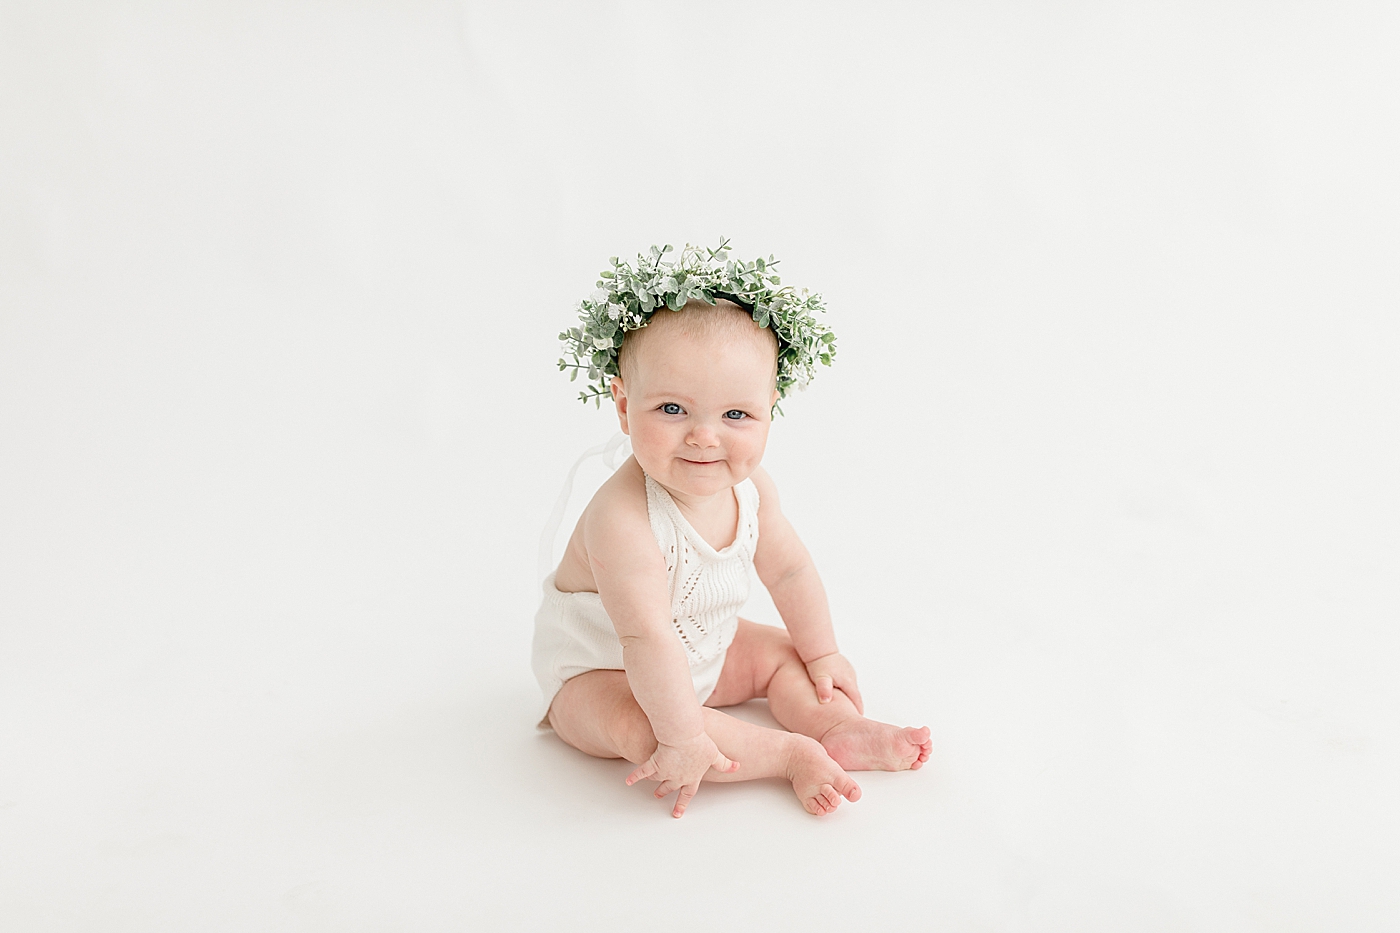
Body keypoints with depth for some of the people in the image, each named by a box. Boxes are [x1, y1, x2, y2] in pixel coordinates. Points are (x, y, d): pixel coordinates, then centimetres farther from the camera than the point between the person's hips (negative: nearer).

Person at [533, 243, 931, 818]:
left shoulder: (750, 488, -13)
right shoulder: (623, 517, -38)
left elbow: (789, 570, 2)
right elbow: (648, 638, -40)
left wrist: (822, 654, 9)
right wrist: (684, 736, -38)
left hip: (704, 652, 7)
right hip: (599, 672, -7)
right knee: (641, 725, -33)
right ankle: (792, 755, -26)